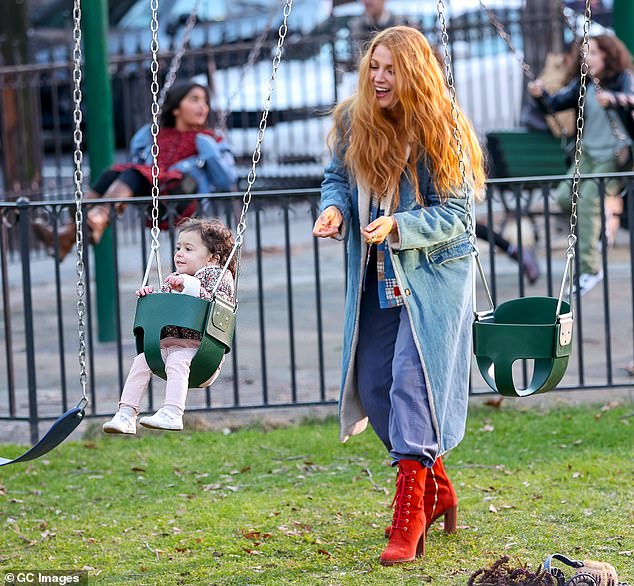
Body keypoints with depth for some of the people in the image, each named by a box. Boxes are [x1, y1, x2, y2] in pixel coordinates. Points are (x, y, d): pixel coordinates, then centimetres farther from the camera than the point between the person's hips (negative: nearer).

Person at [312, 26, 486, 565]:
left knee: (413, 378, -16)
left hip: (435, 273, -6)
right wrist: (334, 209, -12)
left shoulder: (442, 133, -14)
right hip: (377, 278, 6)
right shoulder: (353, 122, -1)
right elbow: (338, 177, 11)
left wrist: (397, 226, -30)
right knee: (374, 385, 7)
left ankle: (409, 517, -15)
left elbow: (454, 215, -14)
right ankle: (437, 490, 27)